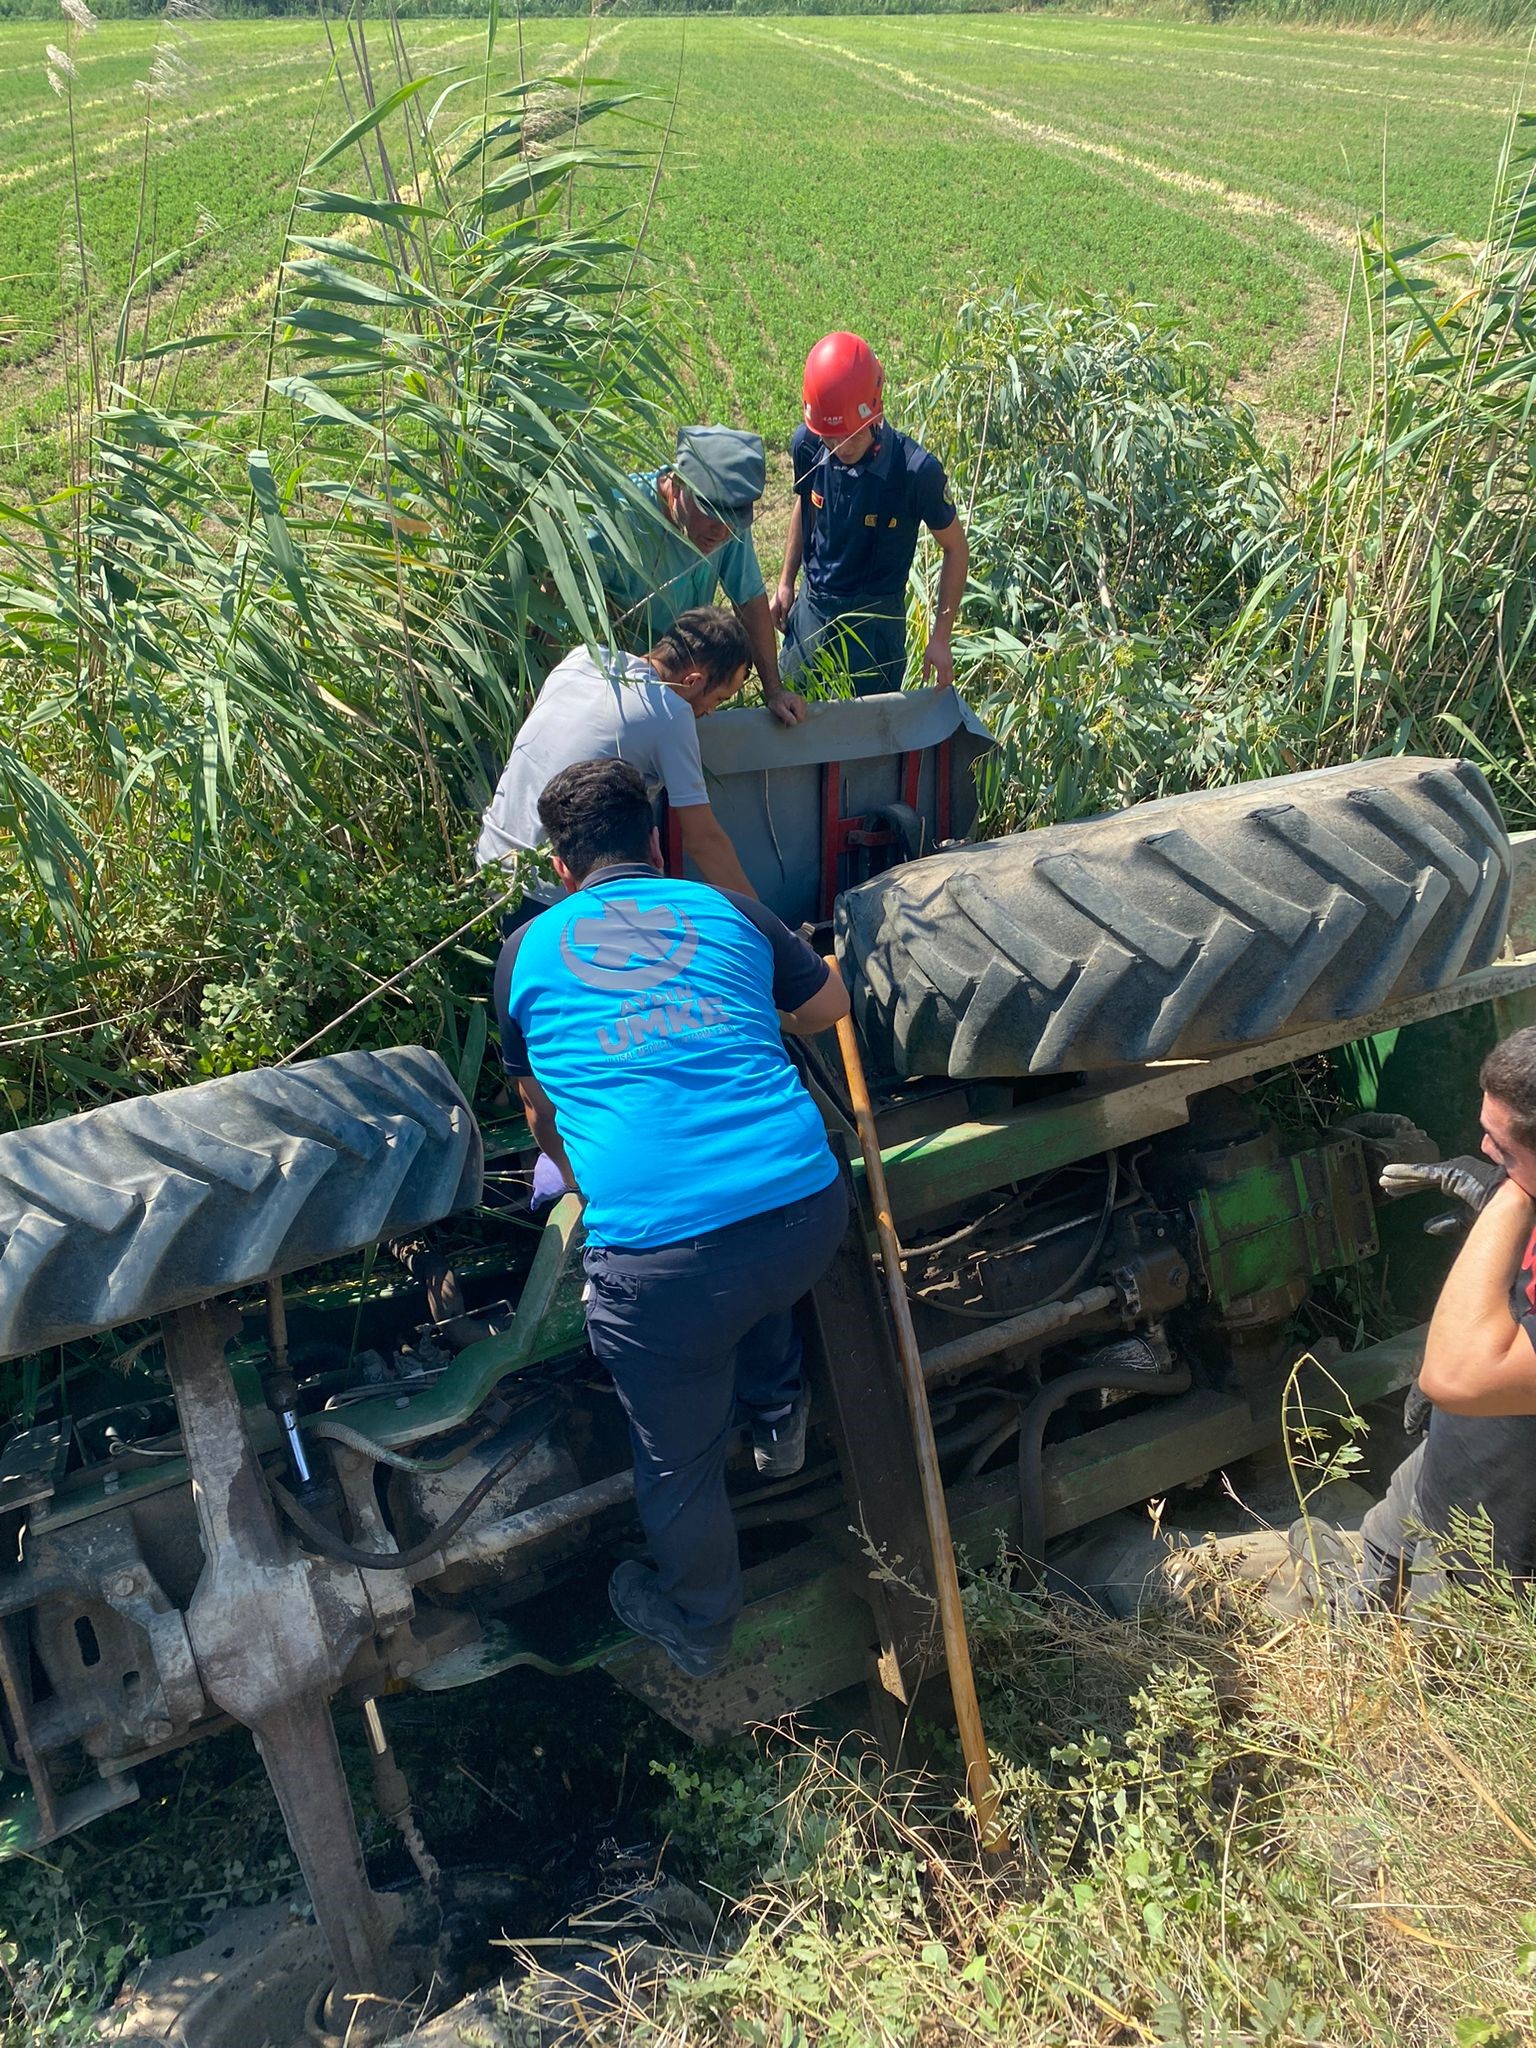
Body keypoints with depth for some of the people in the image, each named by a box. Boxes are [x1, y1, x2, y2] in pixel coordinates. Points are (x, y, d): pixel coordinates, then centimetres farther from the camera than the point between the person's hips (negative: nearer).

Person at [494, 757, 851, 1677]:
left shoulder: (526, 953, 15)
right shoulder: (727, 909, 16)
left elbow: (540, 1112, 31)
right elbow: (831, 1005, 34)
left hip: (660, 1257, -2)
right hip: (811, 1210, 2)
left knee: (679, 1463, 23)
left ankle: (698, 1627, 47)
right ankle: (780, 1411, 51)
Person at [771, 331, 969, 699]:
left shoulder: (916, 472, -23)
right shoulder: (807, 446, -12)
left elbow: (955, 548, -9)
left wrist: (941, 637, -11)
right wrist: (786, 583, 12)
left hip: (874, 626, -4)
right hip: (810, 612, 4)